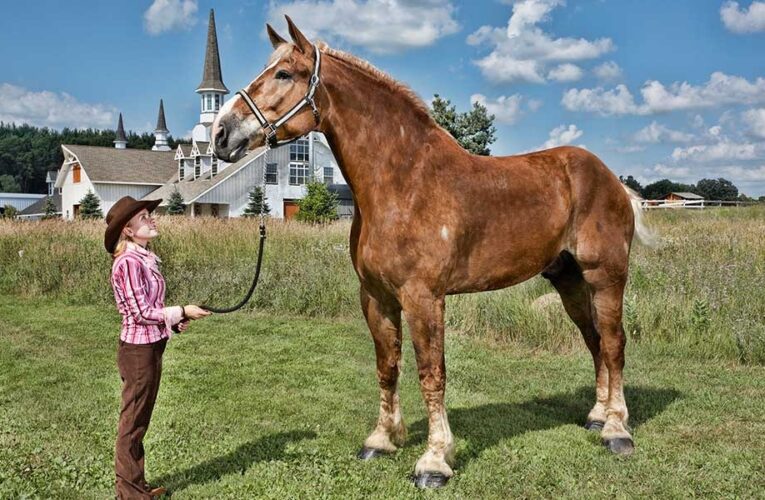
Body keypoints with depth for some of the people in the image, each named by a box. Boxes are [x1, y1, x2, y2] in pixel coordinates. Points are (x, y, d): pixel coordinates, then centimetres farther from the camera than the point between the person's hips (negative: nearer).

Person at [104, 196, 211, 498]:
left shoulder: (144, 258, 9)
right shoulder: (128, 262, -18)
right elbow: (141, 313, -19)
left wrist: (173, 321, 2)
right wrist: (181, 312, -12)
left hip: (151, 347, 9)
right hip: (138, 350, -9)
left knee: (139, 421, 17)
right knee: (133, 423, 4)